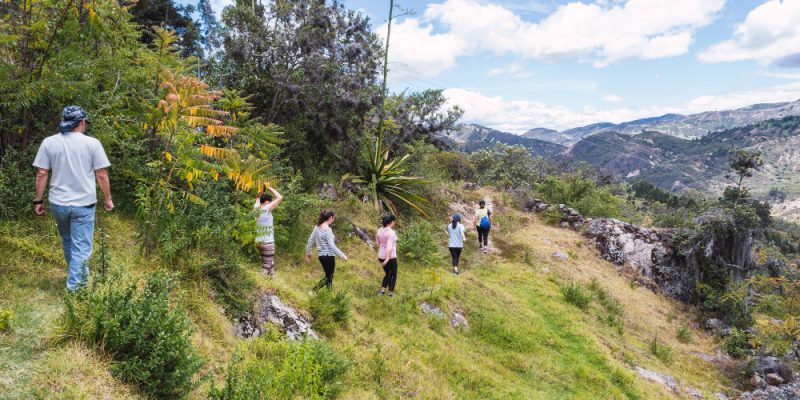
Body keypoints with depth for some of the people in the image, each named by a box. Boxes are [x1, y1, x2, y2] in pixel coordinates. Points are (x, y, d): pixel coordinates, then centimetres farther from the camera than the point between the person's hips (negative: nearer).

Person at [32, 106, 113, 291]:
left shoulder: (49, 142, -1)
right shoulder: (92, 143, -8)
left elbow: (41, 174, -1)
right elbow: (101, 175, -7)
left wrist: (38, 201, 7)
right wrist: (108, 199, 4)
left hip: (58, 203, 4)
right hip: (83, 204, -3)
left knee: (67, 241, 24)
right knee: (81, 247, 2)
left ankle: (78, 274, 41)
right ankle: (74, 287, -1)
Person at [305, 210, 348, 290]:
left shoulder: (317, 227, 4)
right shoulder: (328, 230, -19)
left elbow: (310, 241, 9)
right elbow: (332, 246, -22)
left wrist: (308, 253, 20)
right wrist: (342, 255, -16)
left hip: (321, 255, 8)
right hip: (329, 256, -8)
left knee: (328, 276, 18)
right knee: (329, 277, 4)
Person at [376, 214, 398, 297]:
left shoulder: (380, 230, 2)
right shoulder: (391, 232, -19)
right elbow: (389, 246, -27)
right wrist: (387, 259, -32)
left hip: (381, 257, 6)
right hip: (391, 257, -6)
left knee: (388, 273, 25)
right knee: (394, 275, 17)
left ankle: (382, 290, 14)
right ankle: (391, 293, 22)